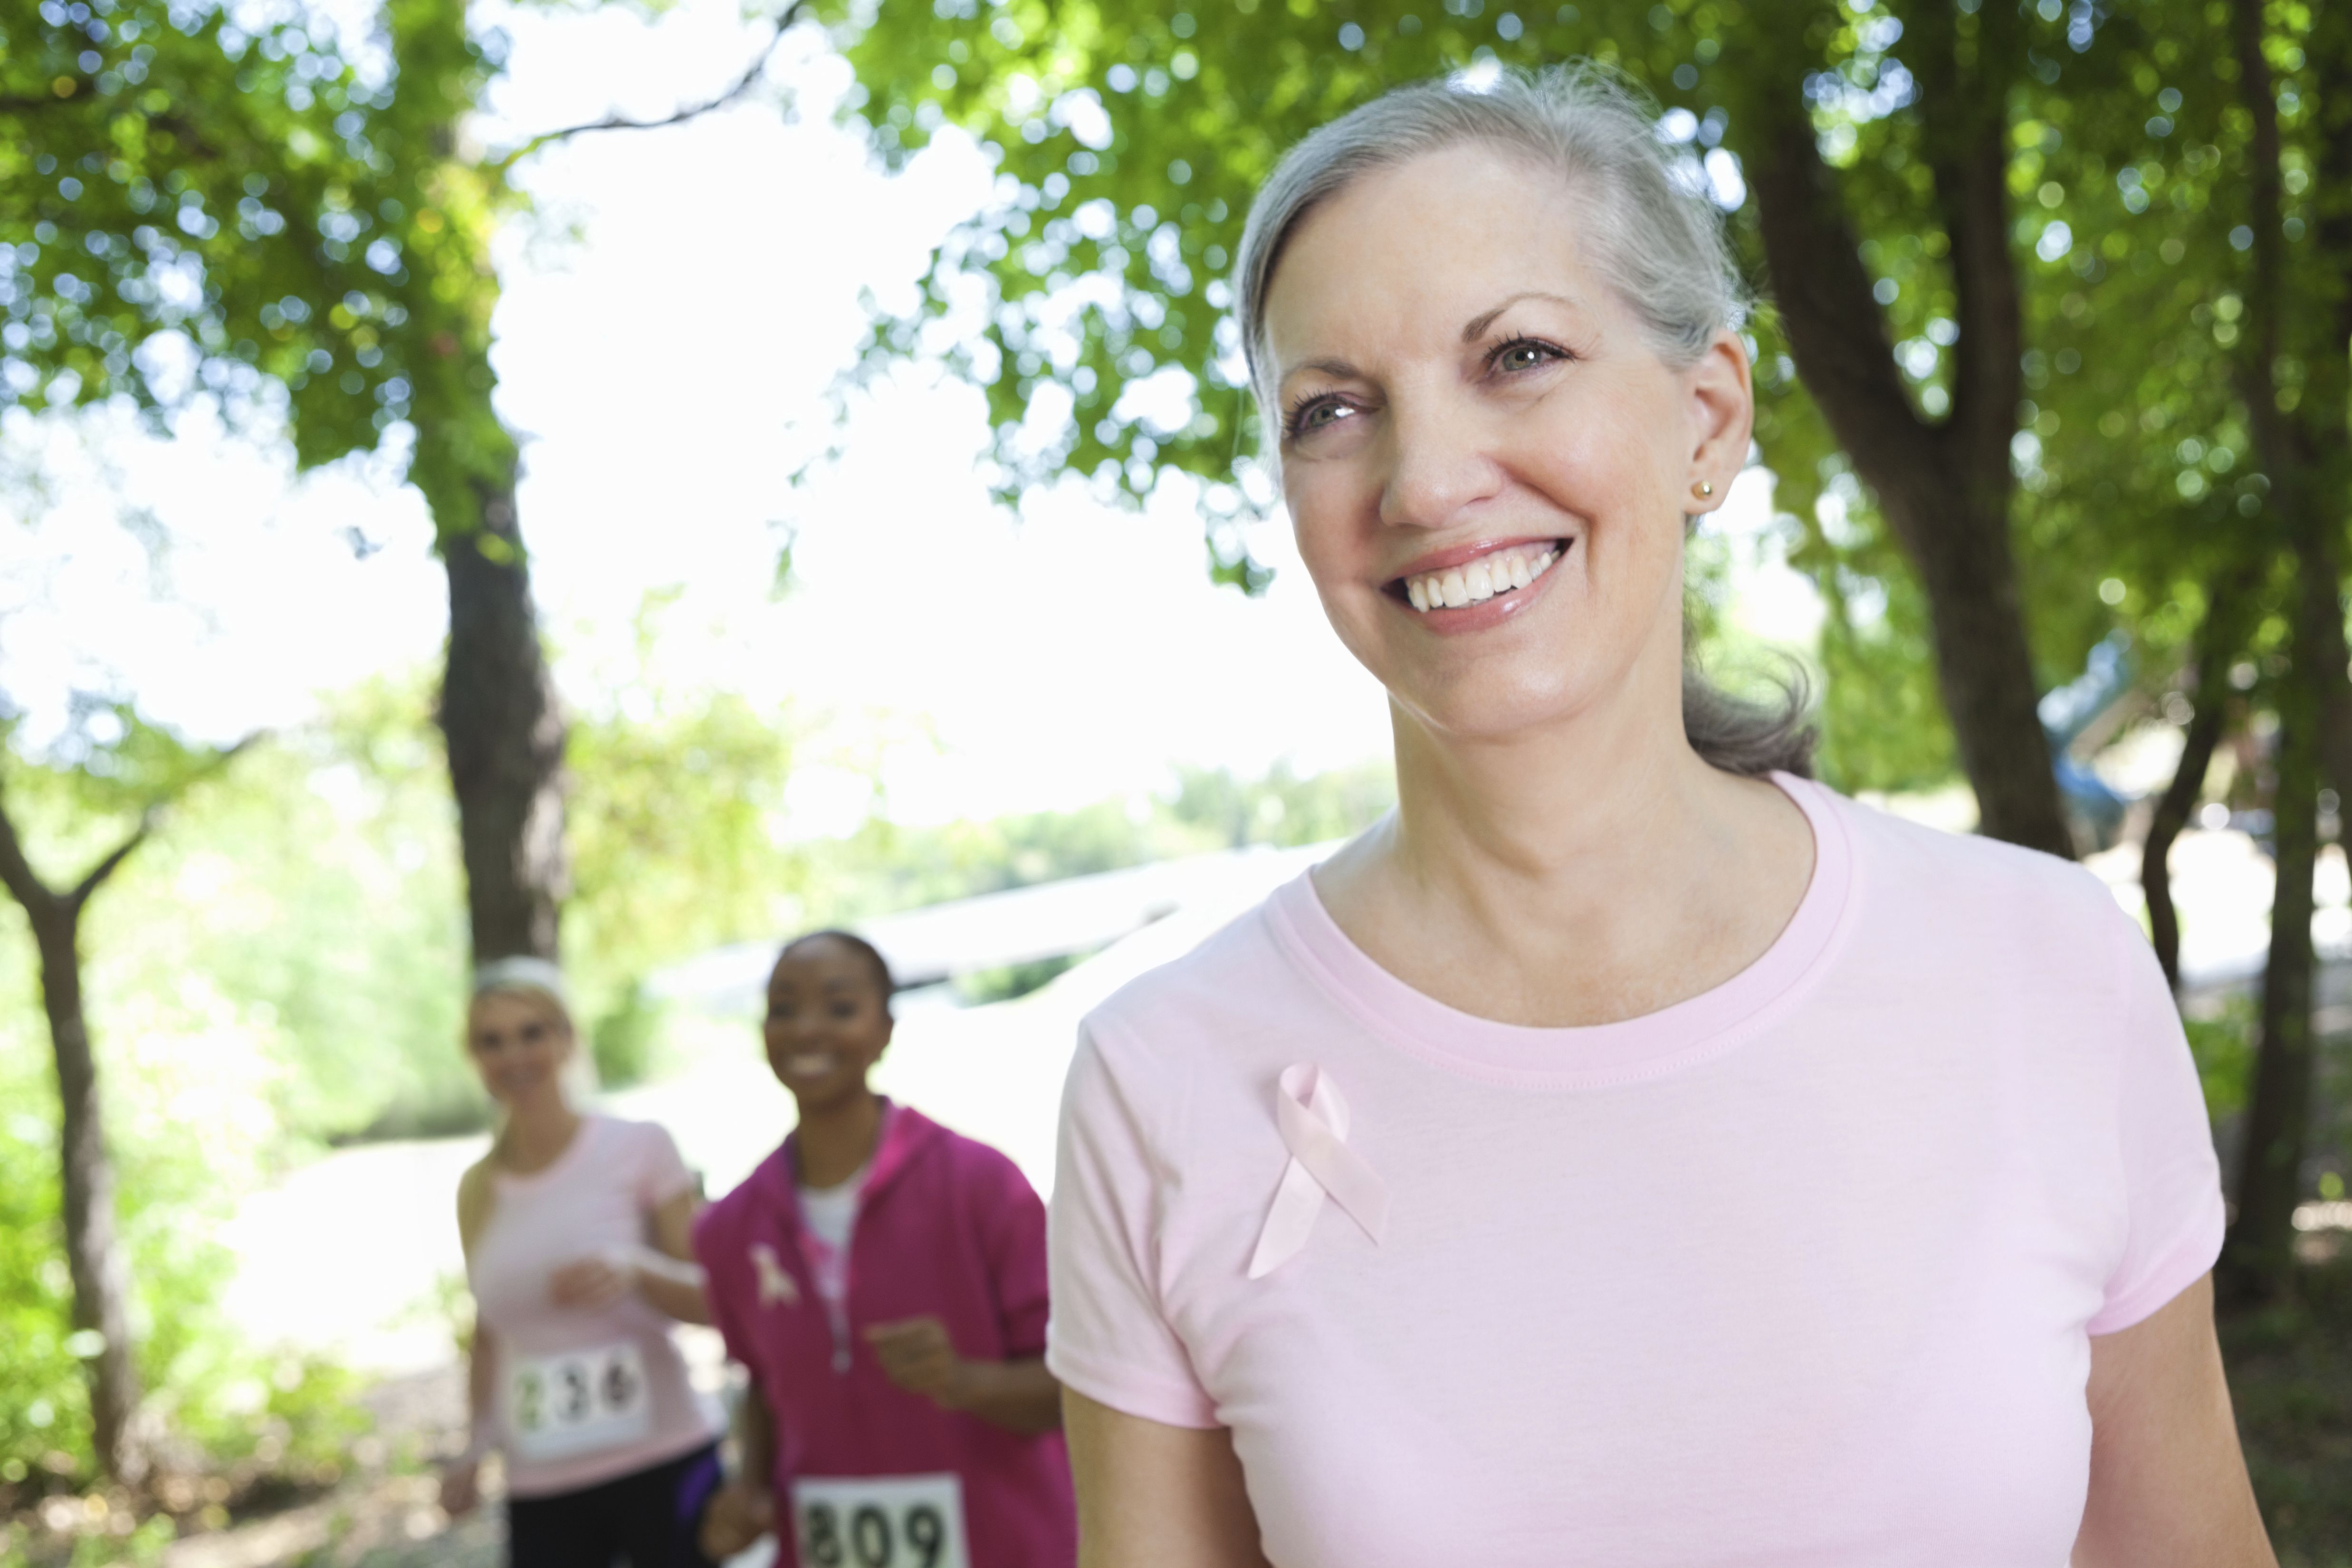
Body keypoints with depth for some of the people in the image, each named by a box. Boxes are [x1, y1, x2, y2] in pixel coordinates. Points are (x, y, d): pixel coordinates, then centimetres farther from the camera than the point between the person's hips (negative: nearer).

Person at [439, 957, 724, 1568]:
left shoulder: (640, 1148, -4)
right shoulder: (476, 1190, 9)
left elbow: (716, 1300, -4)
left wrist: (637, 1273, -23)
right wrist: (475, 1450, 7)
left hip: (663, 1468, -3)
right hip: (539, 1489, 3)